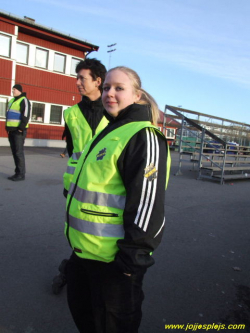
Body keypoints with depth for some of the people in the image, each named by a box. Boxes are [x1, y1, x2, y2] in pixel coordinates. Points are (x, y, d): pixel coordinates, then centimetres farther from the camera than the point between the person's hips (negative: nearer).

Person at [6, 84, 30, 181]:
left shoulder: (24, 100, -6)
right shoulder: (12, 100, 20)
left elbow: (25, 116, -15)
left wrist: (20, 128, -19)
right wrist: (7, 128, 15)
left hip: (19, 131, -8)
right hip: (11, 130, 8)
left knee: (19, 152, -7)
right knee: (14, 152, 10)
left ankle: (21, 174, -1)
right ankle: (17, 173, 17)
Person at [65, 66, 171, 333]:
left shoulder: (143, 137, -19)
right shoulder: (110, 131, 11)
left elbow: (147, 203, -24)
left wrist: (134, 257, -21)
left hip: (112, 258, -9)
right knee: (81, 310, 28)